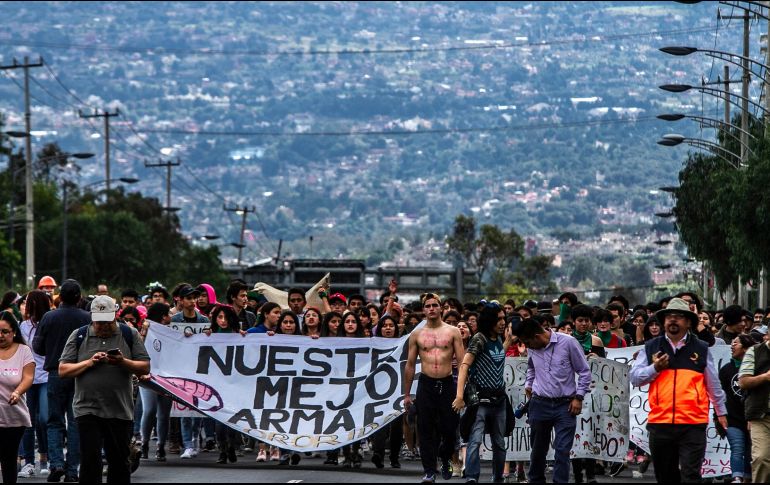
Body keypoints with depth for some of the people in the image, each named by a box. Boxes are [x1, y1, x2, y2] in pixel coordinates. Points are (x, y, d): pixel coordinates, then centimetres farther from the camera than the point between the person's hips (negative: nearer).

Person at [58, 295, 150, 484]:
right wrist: (89, 363, -12)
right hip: (88, 410, -1)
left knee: (119, 461, 7)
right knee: (90, 461, -6)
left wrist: (123, 362, -16)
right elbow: (63, 370, 2)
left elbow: (145, 368, 2)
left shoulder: (130, 335, 6)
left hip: (120, 411, 1)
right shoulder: (79, 336, 6)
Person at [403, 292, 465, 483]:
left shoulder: (453, 332, 4)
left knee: (449, 428, 2)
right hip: (426, 385, 1)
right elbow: (410, 365, 11)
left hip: (448, 383, -1)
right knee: (426, 430, -1)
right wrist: (407, 394, 9)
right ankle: (429, 472, 3)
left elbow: (462, 362, 2)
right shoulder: (416, 334, 7)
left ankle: (445, 459, 30)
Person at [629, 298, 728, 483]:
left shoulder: (701, 349, 8)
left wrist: (721, 412, 20)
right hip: (660, 422, 2)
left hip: (693, 424, -2)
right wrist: (654, 368, -9)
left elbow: (713, 384, 15)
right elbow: (633, 377, 6)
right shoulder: (651, 348, 10)